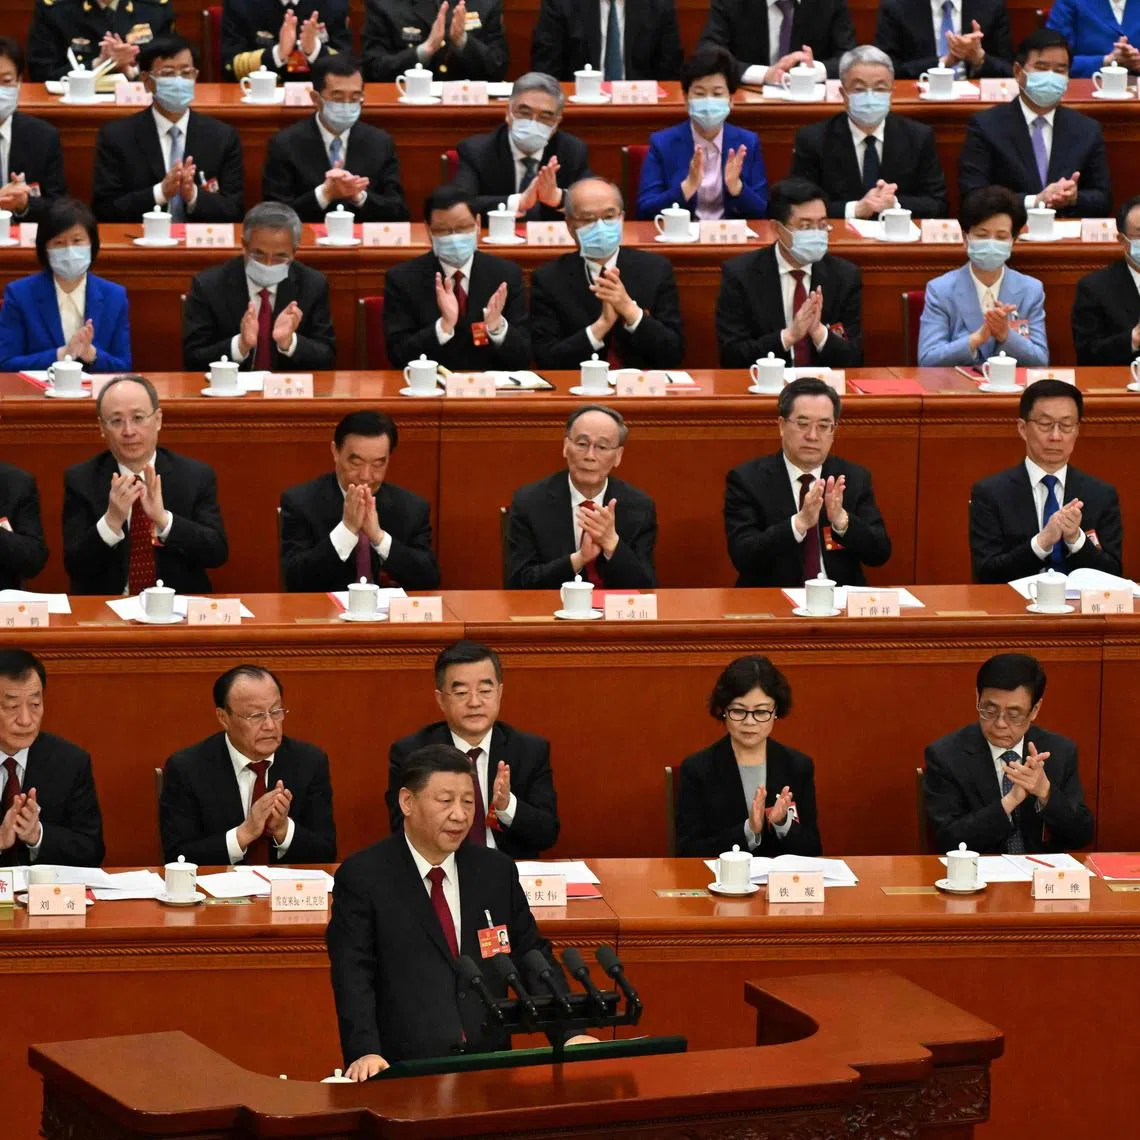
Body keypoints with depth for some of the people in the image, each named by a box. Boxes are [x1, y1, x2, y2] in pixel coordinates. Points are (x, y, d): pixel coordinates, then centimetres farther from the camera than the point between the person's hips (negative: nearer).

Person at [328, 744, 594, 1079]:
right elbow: (353, 977, -6)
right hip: (404, 1072, -4)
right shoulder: (361, 877, 0)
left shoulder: (497, 870, 12)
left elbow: (532, 957, 16)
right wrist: (366, 1052, -22)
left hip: (489, 1064, 4)